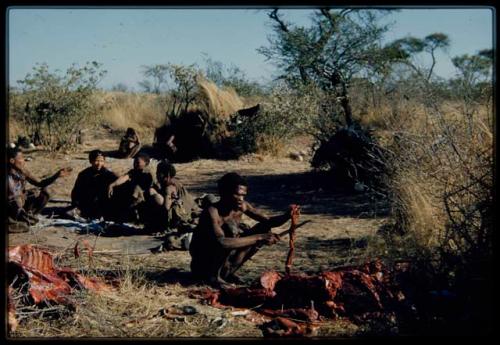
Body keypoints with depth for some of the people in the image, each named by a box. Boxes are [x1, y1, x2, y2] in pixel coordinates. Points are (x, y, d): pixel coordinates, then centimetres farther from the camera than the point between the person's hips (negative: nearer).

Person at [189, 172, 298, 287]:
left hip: (223, 261, 7)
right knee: (232, 228, -30)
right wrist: (258, 237, -40)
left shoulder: (242, 206, -6)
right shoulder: (212, 212, -27)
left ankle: (228, 271, 4)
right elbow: (222, 243, -41)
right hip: (202, 266, -7)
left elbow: (268, 221, 1)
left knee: (264, 228, 0)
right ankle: (213, 276, -14)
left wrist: (287, 216, -22)